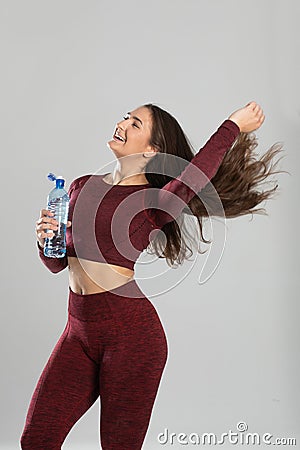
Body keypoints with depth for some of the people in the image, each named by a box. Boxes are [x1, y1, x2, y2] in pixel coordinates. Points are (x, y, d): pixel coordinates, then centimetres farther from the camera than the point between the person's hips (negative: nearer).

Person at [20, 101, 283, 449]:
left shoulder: (154, 200, -6)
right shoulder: (81, 187, 12)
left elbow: (188, 183, -32)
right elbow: (56, 262, 17)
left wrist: (233, 126, -23)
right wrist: (45, 239, -5)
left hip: (130, 332, -5)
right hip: (78, 332, 6)